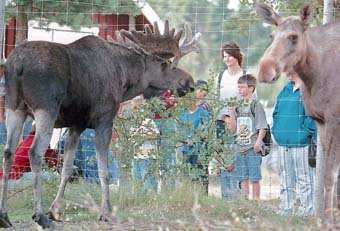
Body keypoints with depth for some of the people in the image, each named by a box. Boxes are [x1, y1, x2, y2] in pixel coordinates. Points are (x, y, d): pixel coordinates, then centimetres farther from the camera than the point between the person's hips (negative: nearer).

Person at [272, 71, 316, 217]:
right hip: (283, 143, 7)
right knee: (286, 179, 12)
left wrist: (305, 132, -15)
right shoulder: (285, 90, 16)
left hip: (300, 143, -7)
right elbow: (276, 113, 24)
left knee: (304, 178, -3)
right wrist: (276, 130, 12)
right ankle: (285, 209, 17)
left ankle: (306, 210, 2)